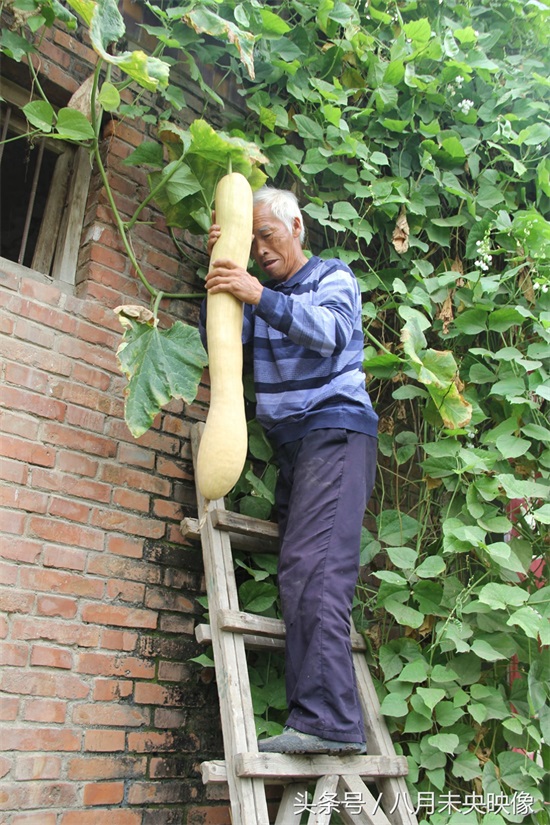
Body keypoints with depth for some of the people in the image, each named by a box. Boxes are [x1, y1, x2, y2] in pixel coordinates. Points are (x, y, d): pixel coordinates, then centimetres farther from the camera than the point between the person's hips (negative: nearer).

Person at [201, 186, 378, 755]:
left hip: (335, 430, -6)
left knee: (314, 571, -21)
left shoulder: (333, 278, 7)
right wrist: (219, 276, -3)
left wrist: (260, 298, -28)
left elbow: (330, 330, -15)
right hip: (291, 445, 7)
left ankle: (327, 720, -24)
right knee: (297, 578, -2)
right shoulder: (259, 293, 24)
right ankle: (320, 725, -1)